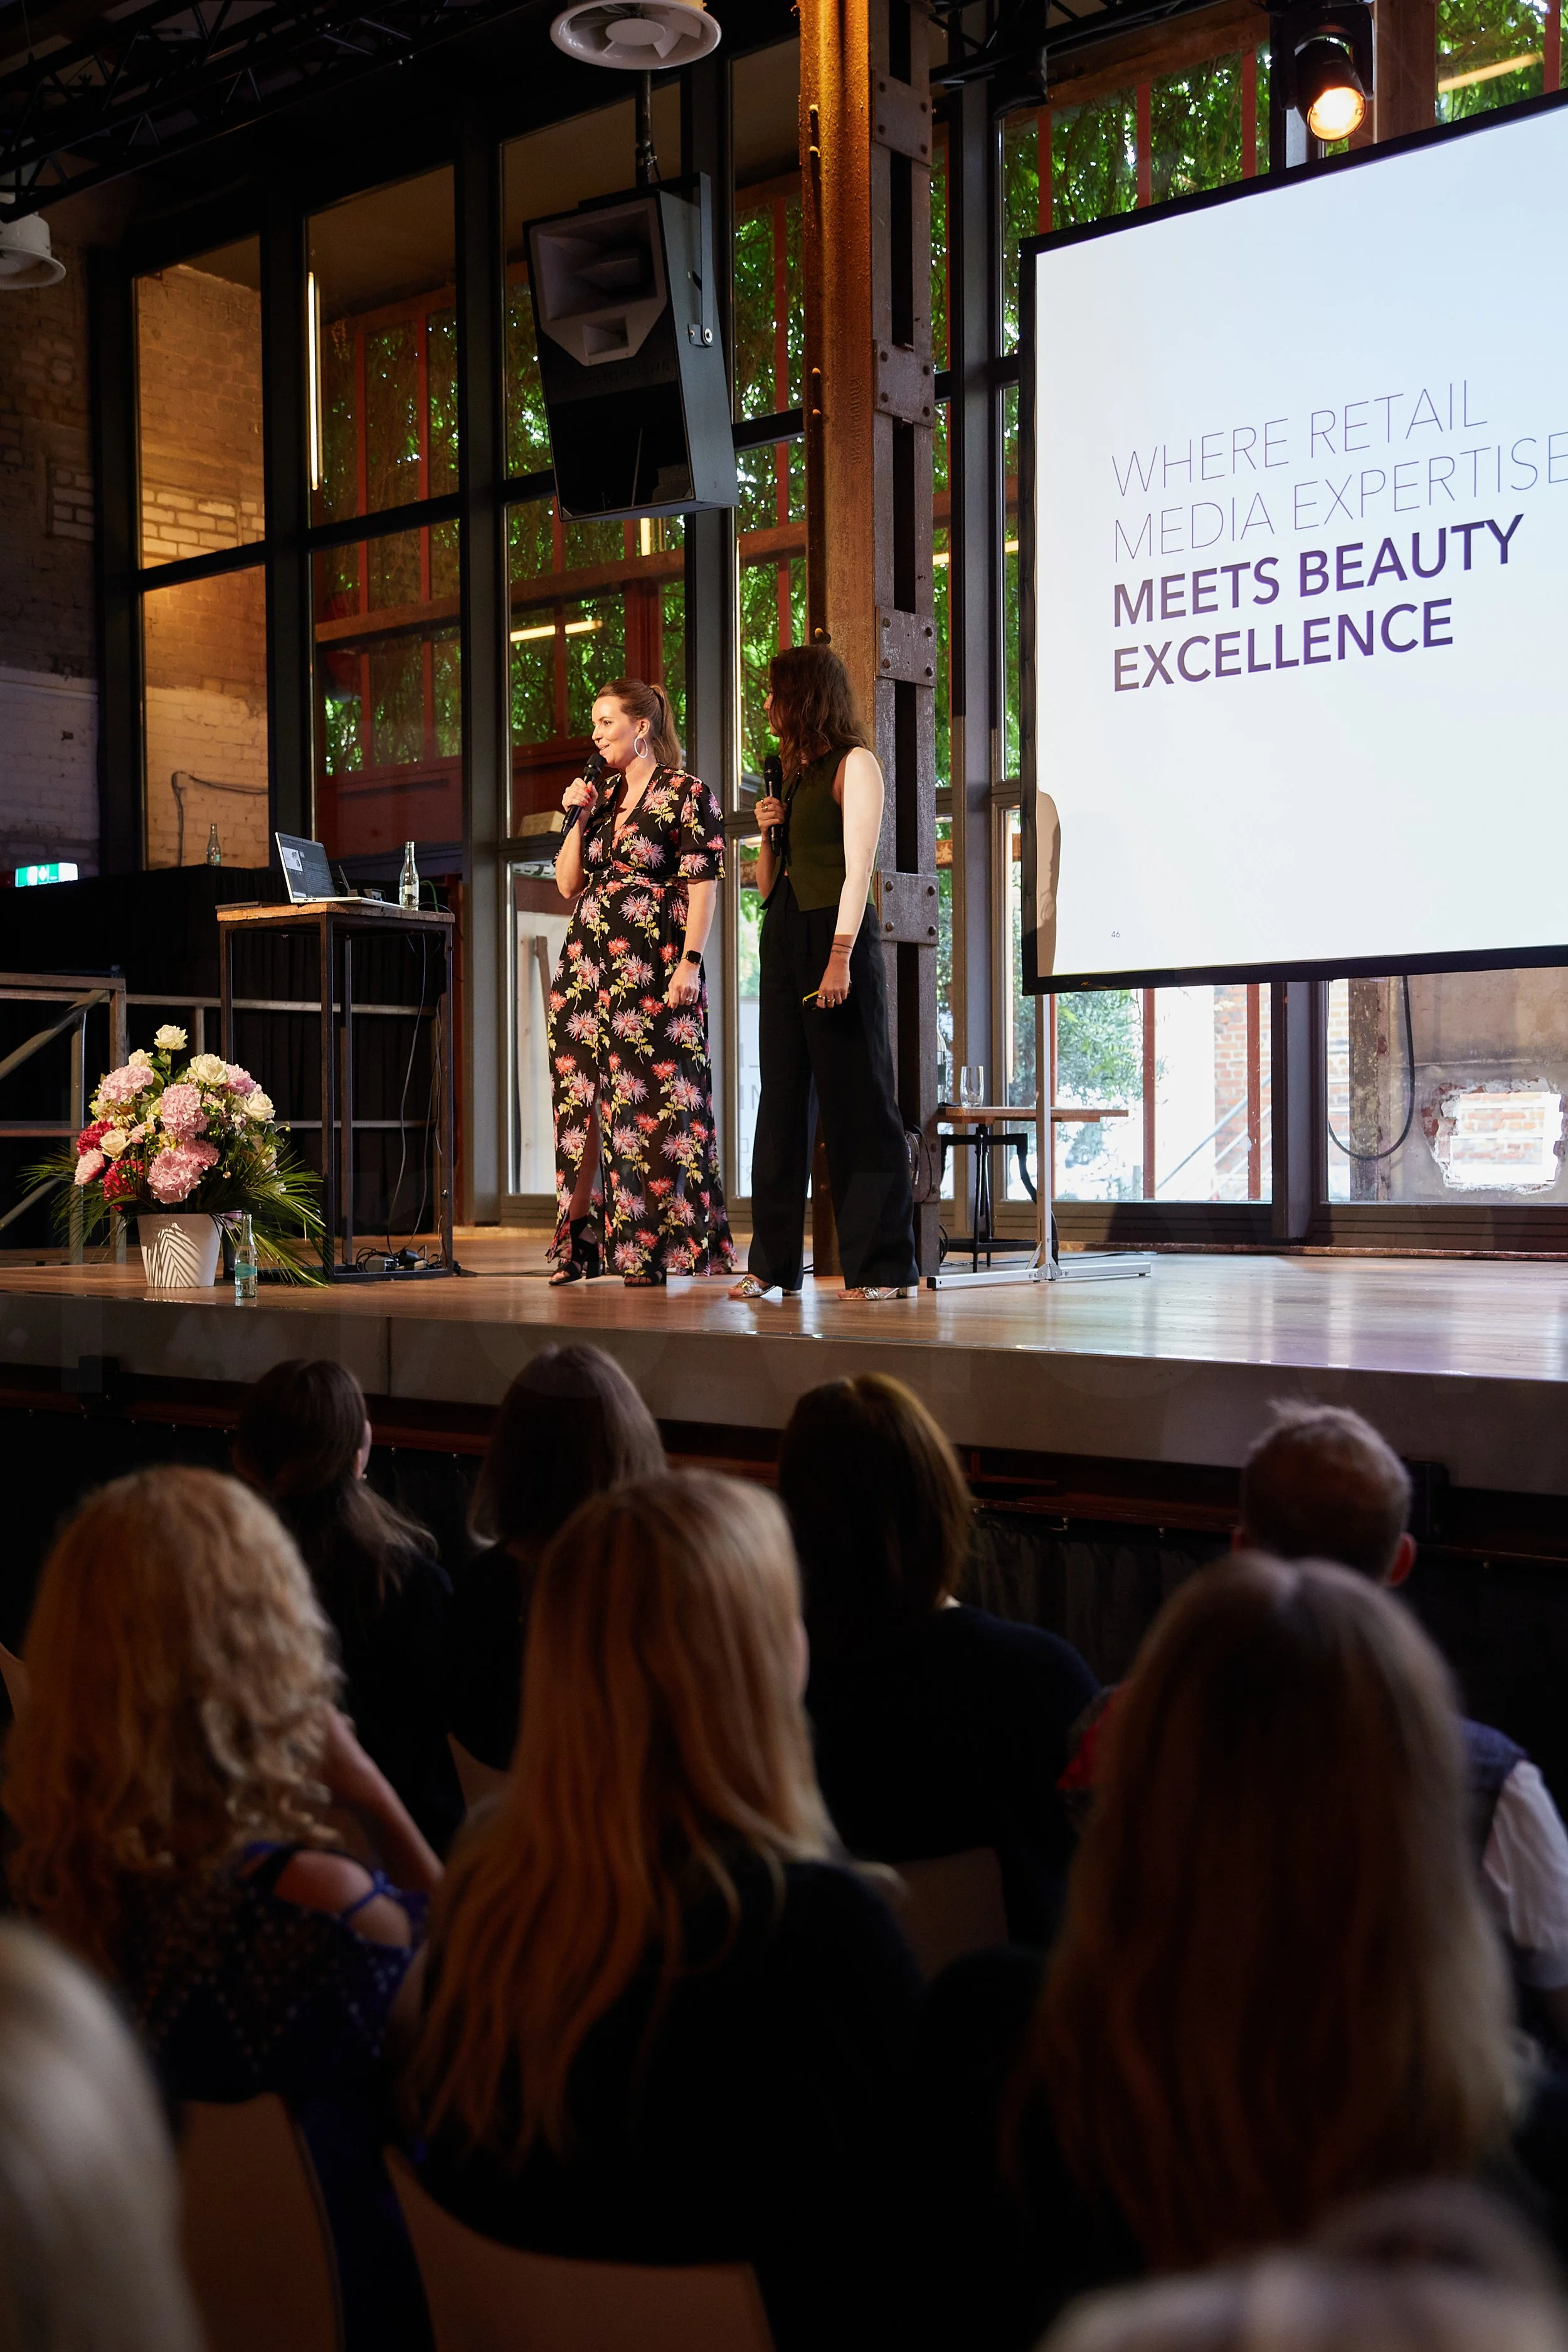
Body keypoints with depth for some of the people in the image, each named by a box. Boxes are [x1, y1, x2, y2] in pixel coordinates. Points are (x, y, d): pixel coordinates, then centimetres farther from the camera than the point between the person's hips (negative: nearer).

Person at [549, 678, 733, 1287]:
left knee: (651, 1103, -5)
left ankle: (650, 1250, 0)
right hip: (587, 965, 6)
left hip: (651, 968, -6)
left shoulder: (686, 793, -2)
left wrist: (690, 962, -17)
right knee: (582, 1102, 4)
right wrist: (579, 818, 6)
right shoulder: (601, 796, 17)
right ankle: (576, 1239, 10)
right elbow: (567, 884, 17)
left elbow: (703, 886, -8)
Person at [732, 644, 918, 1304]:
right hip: (783, 940, 8)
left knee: (856, 1101, -6)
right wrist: (767, 835, 5)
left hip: (835, 935, -8)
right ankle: (773, 1261, 9)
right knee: (783, 1099, 6)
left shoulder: (854, 765, -1)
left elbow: (858, 867, -11)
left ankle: (881, 1266, -3)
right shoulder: (796, 774, 21)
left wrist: (841, 954, -20)